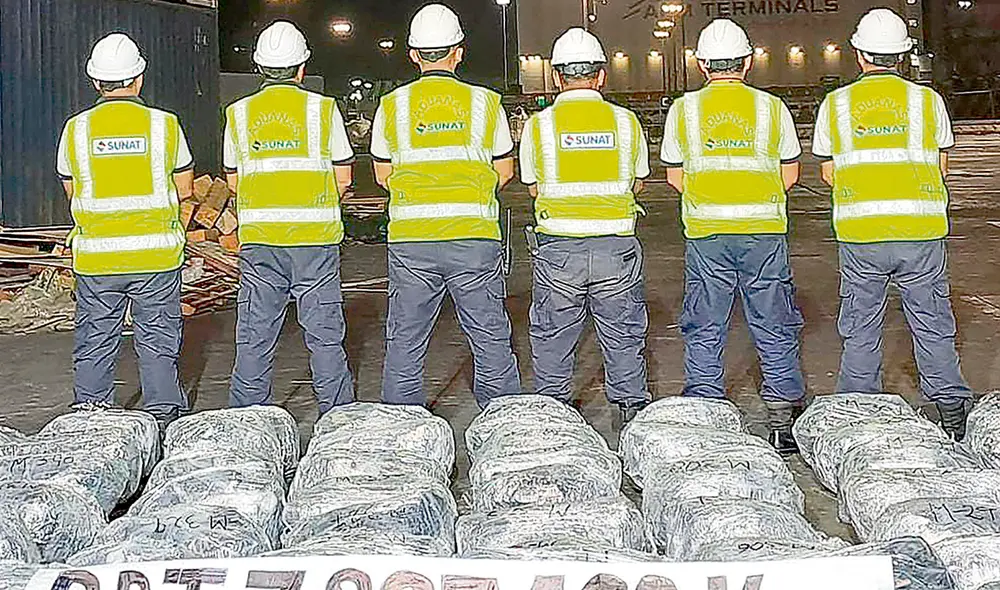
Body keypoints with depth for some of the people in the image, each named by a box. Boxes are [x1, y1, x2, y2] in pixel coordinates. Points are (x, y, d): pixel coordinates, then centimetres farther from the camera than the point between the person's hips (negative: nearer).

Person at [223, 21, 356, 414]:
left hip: (258, 238, 2)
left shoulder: (239, 113, 6)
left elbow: (233, 180, 12)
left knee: (254, 339, 8)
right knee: (325, 336, 5)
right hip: (315, 238, -2)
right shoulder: (322, 108, 0)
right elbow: (343, 178, 2)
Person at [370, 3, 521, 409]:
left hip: (410, 242, 1)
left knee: (404, 343, 10)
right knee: (491, 339, 9)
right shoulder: (485, 102, 1)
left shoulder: (392, 105, 3)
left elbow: (383, 175, 12)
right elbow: (505, 170, 10)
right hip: (475, 238, 0)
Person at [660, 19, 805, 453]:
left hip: (706, 234, 0)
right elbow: (789, 175, 7)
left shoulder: (683, 108, 1)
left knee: (704, 330, 8)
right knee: (774, 328, 9)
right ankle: (784, 417, 13)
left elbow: (675, 177, 7)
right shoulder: (772, 107, 2)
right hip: (765, 230, 0)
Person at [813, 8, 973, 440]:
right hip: (921, 230, 0)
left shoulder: (835, 104, 3)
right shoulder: (927, 100, 4)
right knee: (933, 325, 10)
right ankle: (953, 411, 15)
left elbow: (829, 173, 9)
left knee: (860, 329, 10)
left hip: (859, 232, 0)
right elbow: (941, 168, 10)